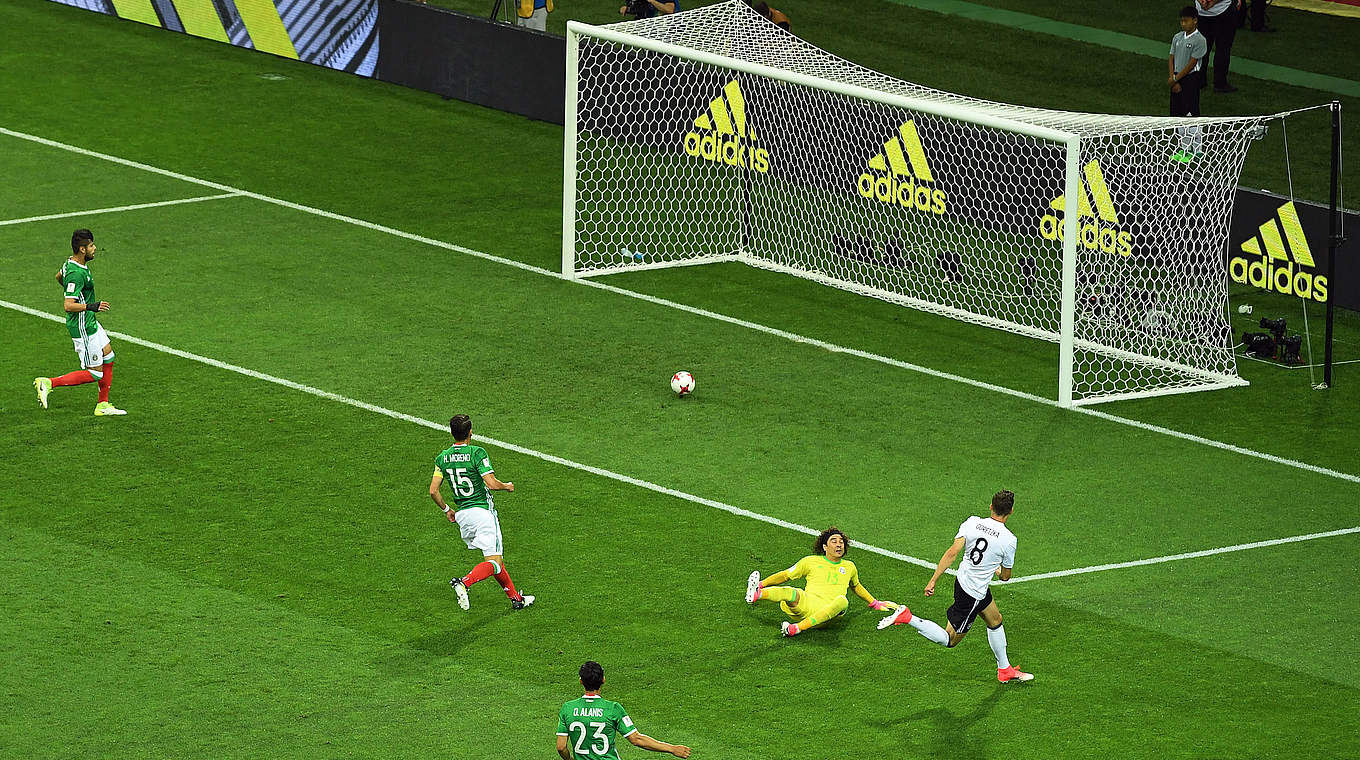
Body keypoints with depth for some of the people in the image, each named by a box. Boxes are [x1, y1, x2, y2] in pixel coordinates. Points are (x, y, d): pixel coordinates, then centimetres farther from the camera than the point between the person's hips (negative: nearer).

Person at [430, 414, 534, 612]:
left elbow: (433, 491, 2)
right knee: (494, 562, -6)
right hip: (482, 511, -7)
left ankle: (516, 598, 24)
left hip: (462, 514, 7)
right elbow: (492, 484, -19)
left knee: (496, 558, 18)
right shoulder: (477, 453, -14)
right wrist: (507, 486, 3)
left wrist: (446, 510, 18)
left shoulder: (442, 458, 3)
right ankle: (464, 583, -30)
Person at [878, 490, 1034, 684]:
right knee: (950, 640, 7)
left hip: (962, 579, 7)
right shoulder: (1009, 539, -19)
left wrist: (933, 580, -10)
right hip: (973, 594, -7)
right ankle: (907, 618, -5)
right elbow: (1005, 576, -4)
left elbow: (952, 552, -14)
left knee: (995, 620, 26)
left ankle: (1005, 670, 41)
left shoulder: (972, 522, -9)